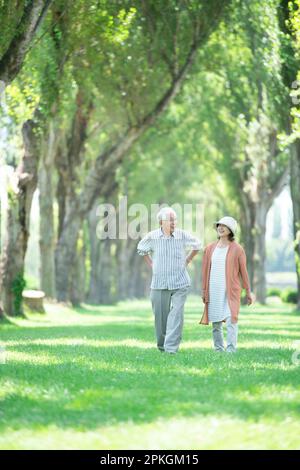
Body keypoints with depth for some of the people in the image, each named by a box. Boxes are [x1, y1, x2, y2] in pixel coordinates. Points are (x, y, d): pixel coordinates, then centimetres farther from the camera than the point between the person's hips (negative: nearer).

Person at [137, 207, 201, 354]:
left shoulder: (182, 235, -3)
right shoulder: (152, 237, -2)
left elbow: (197, 245, 16)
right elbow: (141, 249, 19)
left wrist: (187, 260, 10)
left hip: (180, 283, -1)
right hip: (159, 283, 1)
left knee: (176, 314, -12)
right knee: (160, 315, 5)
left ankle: (171, 347, -14)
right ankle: (162, 345, 24)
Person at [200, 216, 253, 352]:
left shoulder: (237, 249, -1)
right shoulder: (209, 249, 9)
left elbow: (243, 271, 3)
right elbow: (205, 271, 13)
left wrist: (248, 292, 4)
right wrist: (204, 291, 11)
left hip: (230, 291, -4)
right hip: (213, 291, 4)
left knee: (231, 320, -15)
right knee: (216, 323, 8)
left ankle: (231, 351, -17)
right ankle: (218, 350, 18)